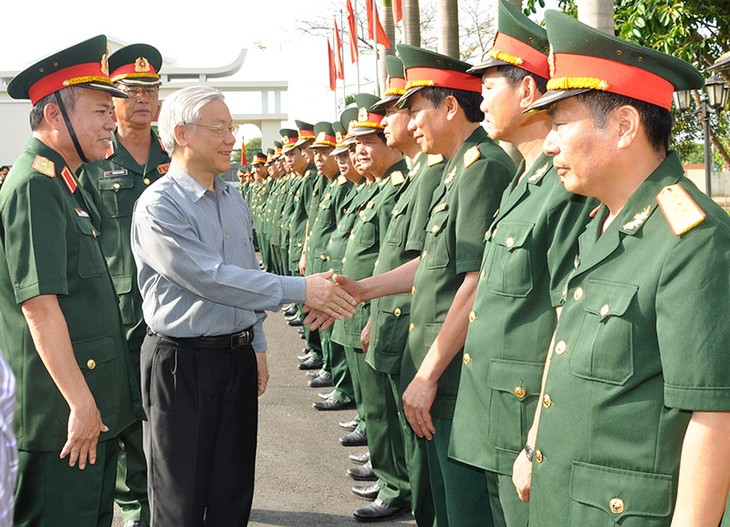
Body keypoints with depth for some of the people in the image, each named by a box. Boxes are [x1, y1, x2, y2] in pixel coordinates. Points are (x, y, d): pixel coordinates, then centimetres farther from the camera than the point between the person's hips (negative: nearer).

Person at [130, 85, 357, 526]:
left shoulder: (234, 200, 10)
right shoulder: (159, 206, -16)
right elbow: (212, 279, -24)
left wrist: (257, 345, 15)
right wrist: (301, 290, -26)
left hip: (238, 355, 7)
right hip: (183, 362, -7)